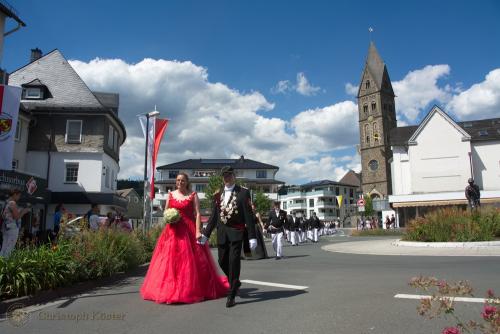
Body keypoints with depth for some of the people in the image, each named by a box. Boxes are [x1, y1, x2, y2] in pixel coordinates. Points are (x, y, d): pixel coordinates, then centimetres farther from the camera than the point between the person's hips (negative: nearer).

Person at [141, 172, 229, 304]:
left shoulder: (193, 195, 3)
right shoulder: (170, 195, 12)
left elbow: (197, 214, -5)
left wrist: (198, 231, -15)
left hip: (189, 230, -3)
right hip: (173, 230, 3)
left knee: (190, 260, -3)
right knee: (170, 259, 1)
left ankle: (191, 288, 11)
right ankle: (169, 289, 11)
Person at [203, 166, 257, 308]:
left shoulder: (243, 192, -2)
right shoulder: (218, 195, 12)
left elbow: (249, 215, -7)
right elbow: (213, 217, 15)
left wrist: (252, 237, -11)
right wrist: (205, 234, 11)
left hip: (236, 232, -5)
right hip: (221, 233, 5)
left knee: (234, 262, -6)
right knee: (223, 262, 10)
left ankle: (231, 296, 5)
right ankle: (235, 283, 36)